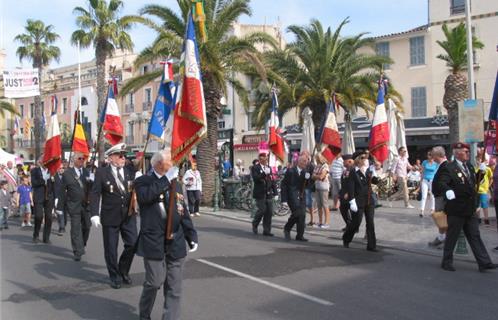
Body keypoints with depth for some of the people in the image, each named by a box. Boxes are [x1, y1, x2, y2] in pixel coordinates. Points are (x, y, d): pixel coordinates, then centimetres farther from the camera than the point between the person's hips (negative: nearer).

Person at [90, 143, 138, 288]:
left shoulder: (130, 173, 7)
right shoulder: (102, 172, -5)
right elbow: (95, 194, -8)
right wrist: (94, 214, -17)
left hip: (129, 216, 3)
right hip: (110, 217, -3)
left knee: (132, 244, 1)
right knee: (111, 249, 7)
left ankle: (123, 270, 25)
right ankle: (115, 276, 25)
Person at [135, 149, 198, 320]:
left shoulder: (174, 183, 14)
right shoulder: (143, 181, -2)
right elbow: (145, 196, -26)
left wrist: (191, 235, 10)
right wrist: (166, 179, -21)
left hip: (176, 242, 5)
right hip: (154, 242, -5)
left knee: (174, 286, 5)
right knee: (154, 282, 3)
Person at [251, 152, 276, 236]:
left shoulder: (269, 168, 16)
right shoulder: (255, 168, -4)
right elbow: (255, 179, -18)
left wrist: (274, 191, 12)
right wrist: (264, 173, -26)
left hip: (269, 193, 6)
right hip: (260, 194, -6)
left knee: (269, 212, 2)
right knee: (262, 210, -8)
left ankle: (267, 230, 10)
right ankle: (255, 225, 18)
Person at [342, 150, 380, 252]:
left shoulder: (368, 170, 9)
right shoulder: (353, 172, -9)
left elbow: (376, 181, 6)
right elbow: (350, 188, -13)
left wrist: (373, 173, -11)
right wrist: (352, 202, -18)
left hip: (369, 201, 6)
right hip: (358, 202, -5)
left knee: (370, 223, 5)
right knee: (356, 222, 3)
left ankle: (371, 245, 11)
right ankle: (346, 239, 27)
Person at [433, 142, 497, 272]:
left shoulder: (470, 166, 11)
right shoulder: (449, 169, -15)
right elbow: (441, 183, -29)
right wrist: (448, 191, -48)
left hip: (470, 210, 7)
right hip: (456, 211, -7)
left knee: (475, 236, 10)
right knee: (452, 237, 6)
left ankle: (484, 262, 14)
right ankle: (447, 262, 21)